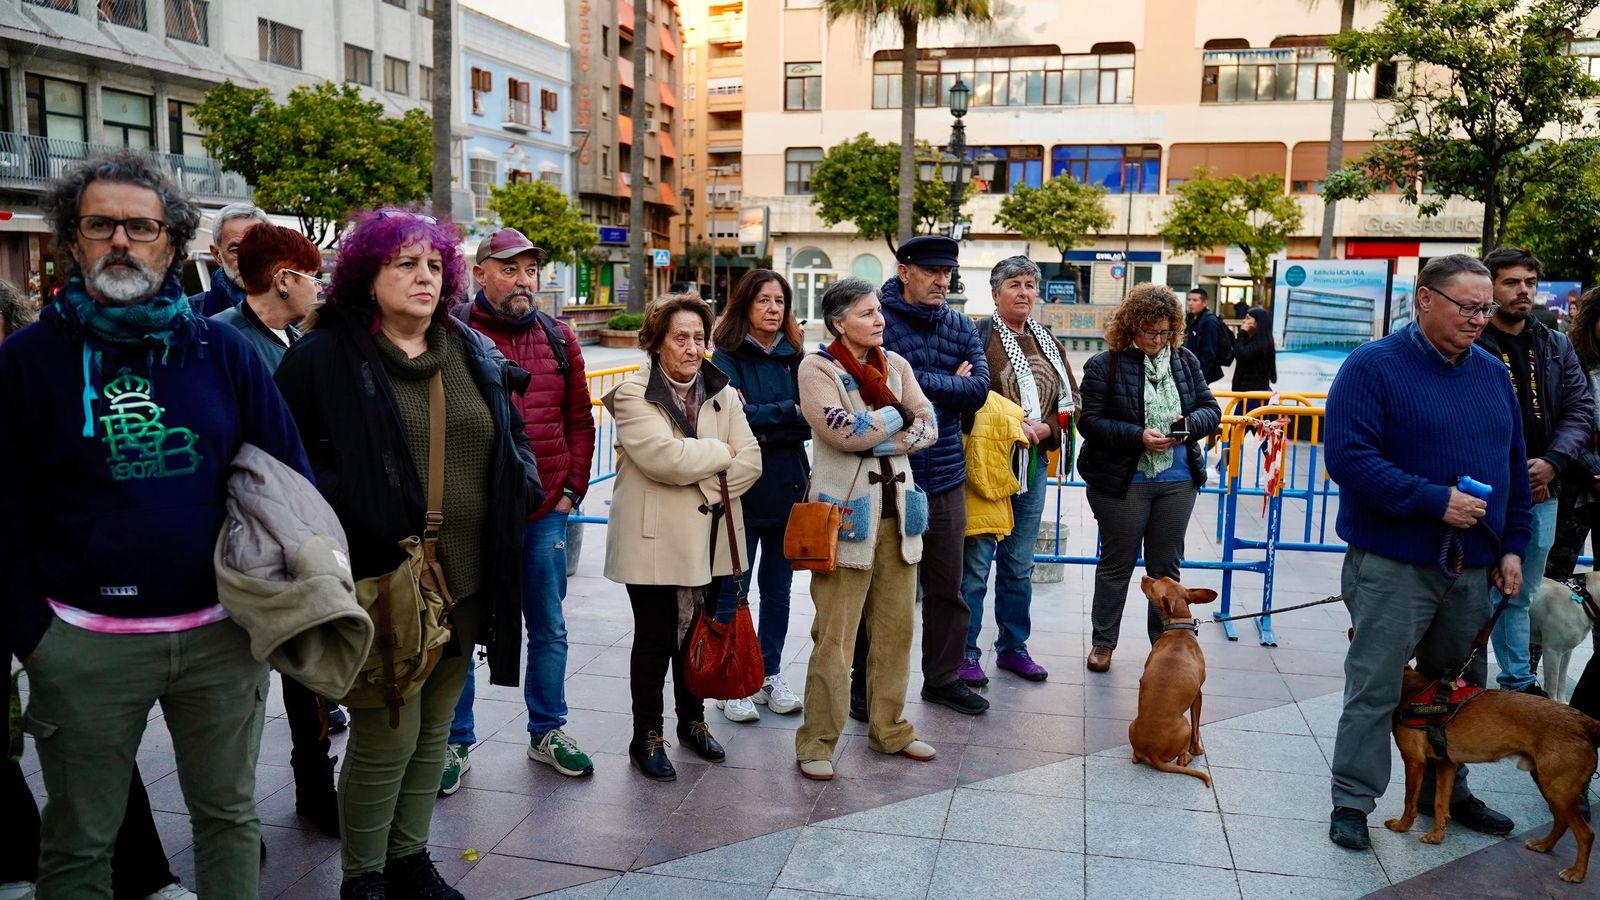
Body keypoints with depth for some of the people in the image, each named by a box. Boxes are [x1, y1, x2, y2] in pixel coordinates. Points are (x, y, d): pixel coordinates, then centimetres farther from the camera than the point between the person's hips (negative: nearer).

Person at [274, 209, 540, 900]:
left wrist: (521, 488, 4)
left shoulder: (475, 353, 12)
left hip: (467, 579, 6)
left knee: (434, 731, 16)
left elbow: (514, 440, 21)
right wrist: (343, 511, -18)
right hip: (380, 581, -6)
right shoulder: (323, 356, -6)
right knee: (387, 736, -1)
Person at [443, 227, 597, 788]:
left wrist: (571, 488, 5)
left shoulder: (558, 339, 7)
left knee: (549, 630, 14)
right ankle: (455, 743, 24)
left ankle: (547, 732, 31)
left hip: (545, 513, 4)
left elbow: (579, 421, 12)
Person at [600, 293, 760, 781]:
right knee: (655, 638, 4)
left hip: (709, 536, 5)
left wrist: (708, 485, -13)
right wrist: (720, 453, -10)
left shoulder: (722, 393, 8)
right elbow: (664, 456, -23)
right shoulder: (633, 394, -8)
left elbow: (750, 460, 1)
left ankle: (692, 720, 34)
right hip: (655, 539, -5)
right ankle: (646, 737, 19)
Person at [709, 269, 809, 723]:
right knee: (734, 589, 4)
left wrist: (762, 424, -15)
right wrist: (787, 412, -14)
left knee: (778, 588, 14)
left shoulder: (795, 357, 8)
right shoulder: (727, 358, -5)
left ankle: (771, 674, 28)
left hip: (788, 489, 5)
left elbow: (811, 421, 0)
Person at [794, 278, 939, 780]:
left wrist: (878, 439, -11)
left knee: (896, 627, 11)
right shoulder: (817, 368, -5)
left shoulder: (895, 364, 13)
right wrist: (898, 414, -5)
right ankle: (817, 743, 8)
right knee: (835, 635, -4)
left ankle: (888, 729, 26)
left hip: (897, 506, 6)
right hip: (846, 510, -6)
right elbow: (843, 432, -18)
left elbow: (928, 427, 3)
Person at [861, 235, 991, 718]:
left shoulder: (962, 327, 9)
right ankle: (866, 683, 21)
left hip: (945, 477, 5)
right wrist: (948, 383, -13)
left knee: (947, 587, 15)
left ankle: (943, 678, 31)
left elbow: (978, 389, -4)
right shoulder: (878, 321, -8)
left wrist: (920, 381, -12)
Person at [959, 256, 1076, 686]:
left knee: (1020, 564, 14)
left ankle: (1013, 647, 26)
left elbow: (1068, 401, 14)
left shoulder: (1048, 340, 13)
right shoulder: (979, 337, -7)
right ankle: (966, 653, 8)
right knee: (975, 561, -2)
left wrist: (1043, 429, -5)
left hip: (1033, 463, 6)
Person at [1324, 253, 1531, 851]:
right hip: (1393, 566, -6)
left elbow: (1513, 465, 16)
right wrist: (1435, 501, -23)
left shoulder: (1492, 372, 11)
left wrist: (1512, 545, 9)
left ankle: (1446, 791, 34)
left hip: (1472, 567, 7)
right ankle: (1352, 801, 12)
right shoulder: (1374, 367, -10)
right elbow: (1348, 458, -20)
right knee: (1375, 688, -1)